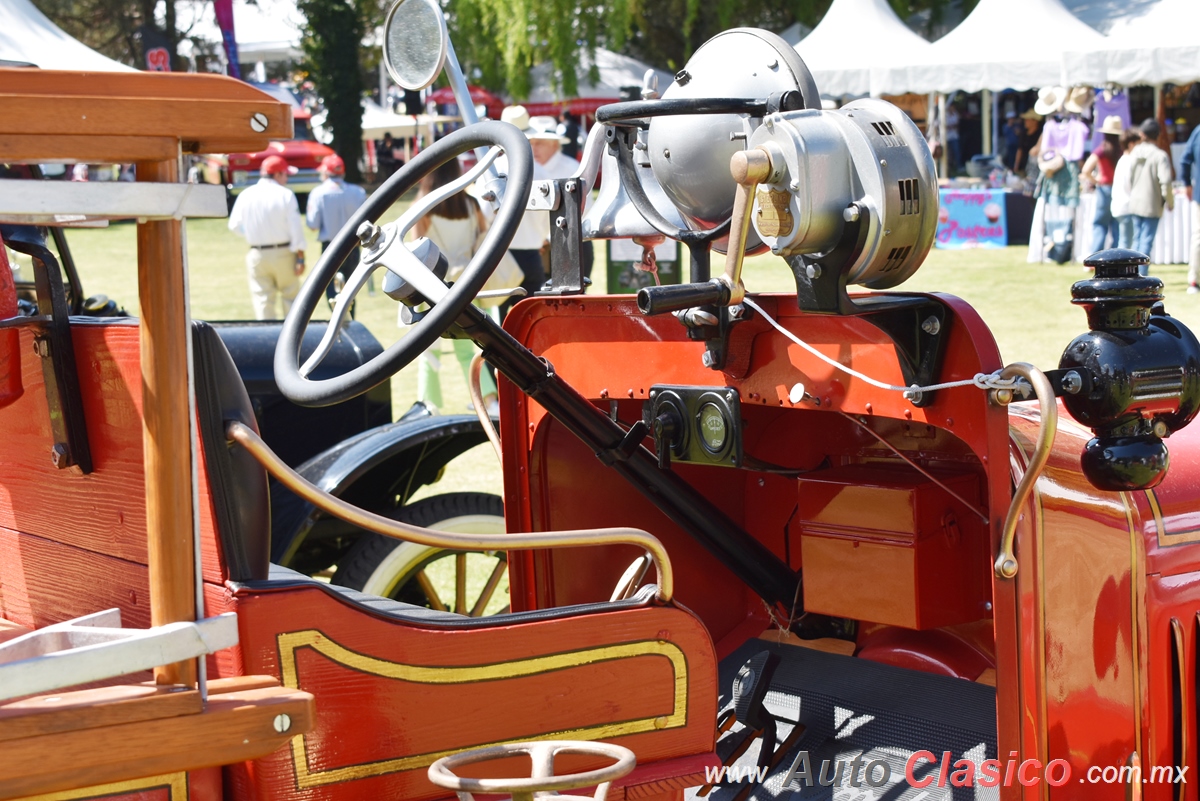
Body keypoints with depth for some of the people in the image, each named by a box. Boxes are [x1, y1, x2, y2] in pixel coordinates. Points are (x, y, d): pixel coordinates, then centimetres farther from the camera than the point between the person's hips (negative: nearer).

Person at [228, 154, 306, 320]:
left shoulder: (246, 195, 0)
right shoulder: (285, 194, -8)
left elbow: (235, 225, 4)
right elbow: (295, 227, -11)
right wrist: (300, 256, -8)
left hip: (257, 255, 2)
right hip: (283, 253, -2)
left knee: (262, 300, 4)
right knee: (291, 296, 11)